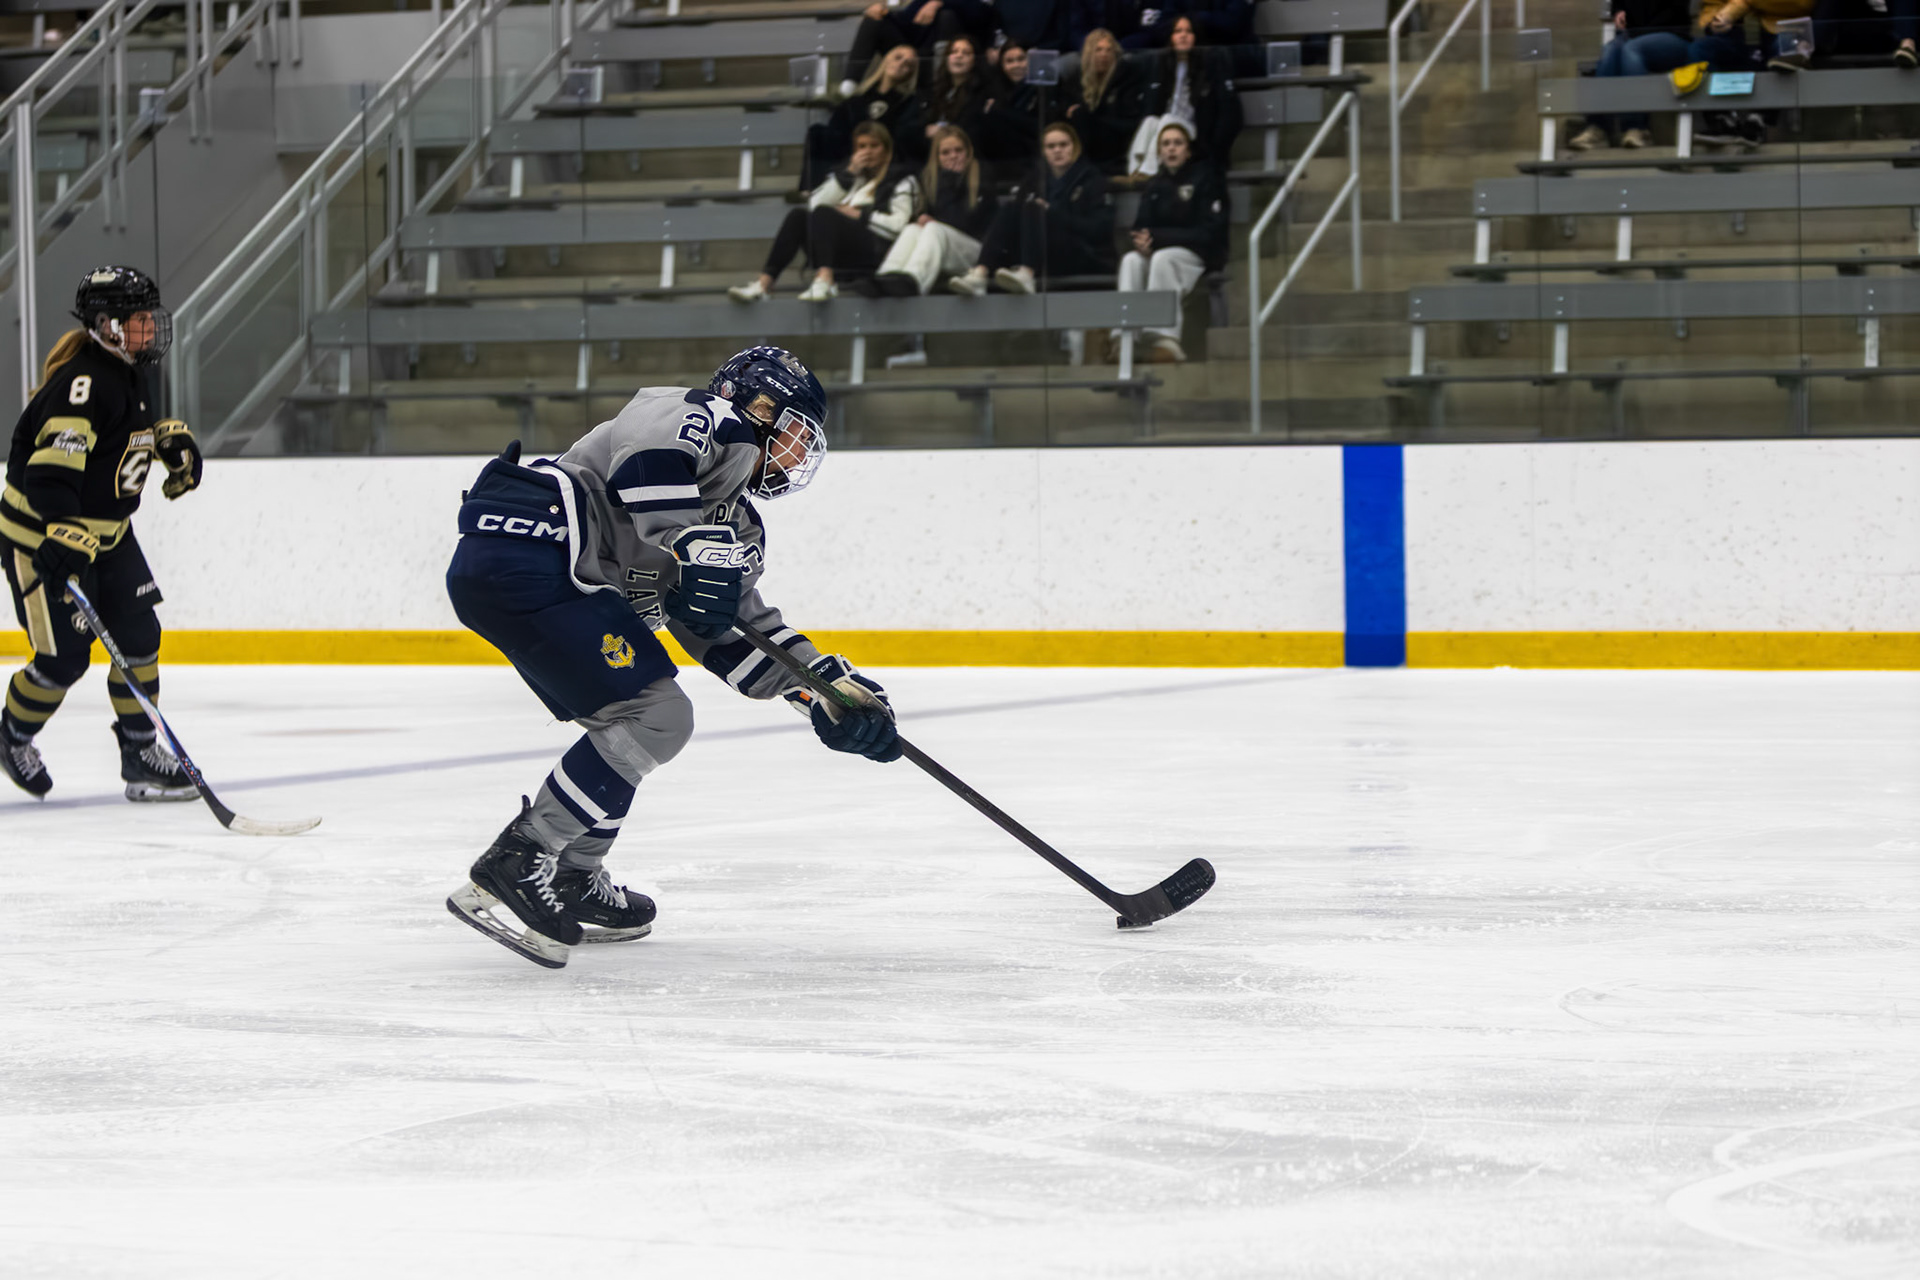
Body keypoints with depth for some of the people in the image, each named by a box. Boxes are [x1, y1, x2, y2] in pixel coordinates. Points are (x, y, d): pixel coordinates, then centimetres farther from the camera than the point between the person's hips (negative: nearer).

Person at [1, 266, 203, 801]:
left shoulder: (131, 375, 5)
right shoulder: (82, 382, -25)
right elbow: (51, 469, -36)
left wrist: (172, 439, 11)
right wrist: (64, 536, -47)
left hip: (107, 532, 9)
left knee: (139, 637, 3)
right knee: (64, 658, -6)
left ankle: (140, 754, 12)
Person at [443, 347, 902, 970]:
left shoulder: (735, 525, 27)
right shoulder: (710, 420, 1)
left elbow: (740, 631, 24)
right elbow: (646, 447, -21)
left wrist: (829, 686, 14)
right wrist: (698, 542, -23)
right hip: (519, 554, -11)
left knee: (648, 718, 22)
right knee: (653, 716, -14)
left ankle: (572, 879, 28)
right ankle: (511, 869, -14)